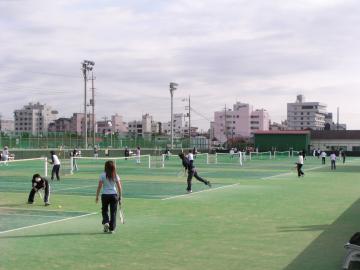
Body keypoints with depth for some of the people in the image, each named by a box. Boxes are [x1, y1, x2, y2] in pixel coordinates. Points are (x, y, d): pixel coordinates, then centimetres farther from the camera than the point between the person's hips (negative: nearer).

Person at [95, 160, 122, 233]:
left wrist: (97, 196, 3)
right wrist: (120, 197, 7)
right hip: (114, 195, 1)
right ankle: (111, 228, 9)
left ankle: (106, 222, -5)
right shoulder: (116, 176, 1)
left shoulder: (102, 175, -5)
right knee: (113, 212, 8)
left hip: (105, 195, -1)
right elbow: (119, 188, 0)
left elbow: (99, 187, -6)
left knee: (104, 210, 18)